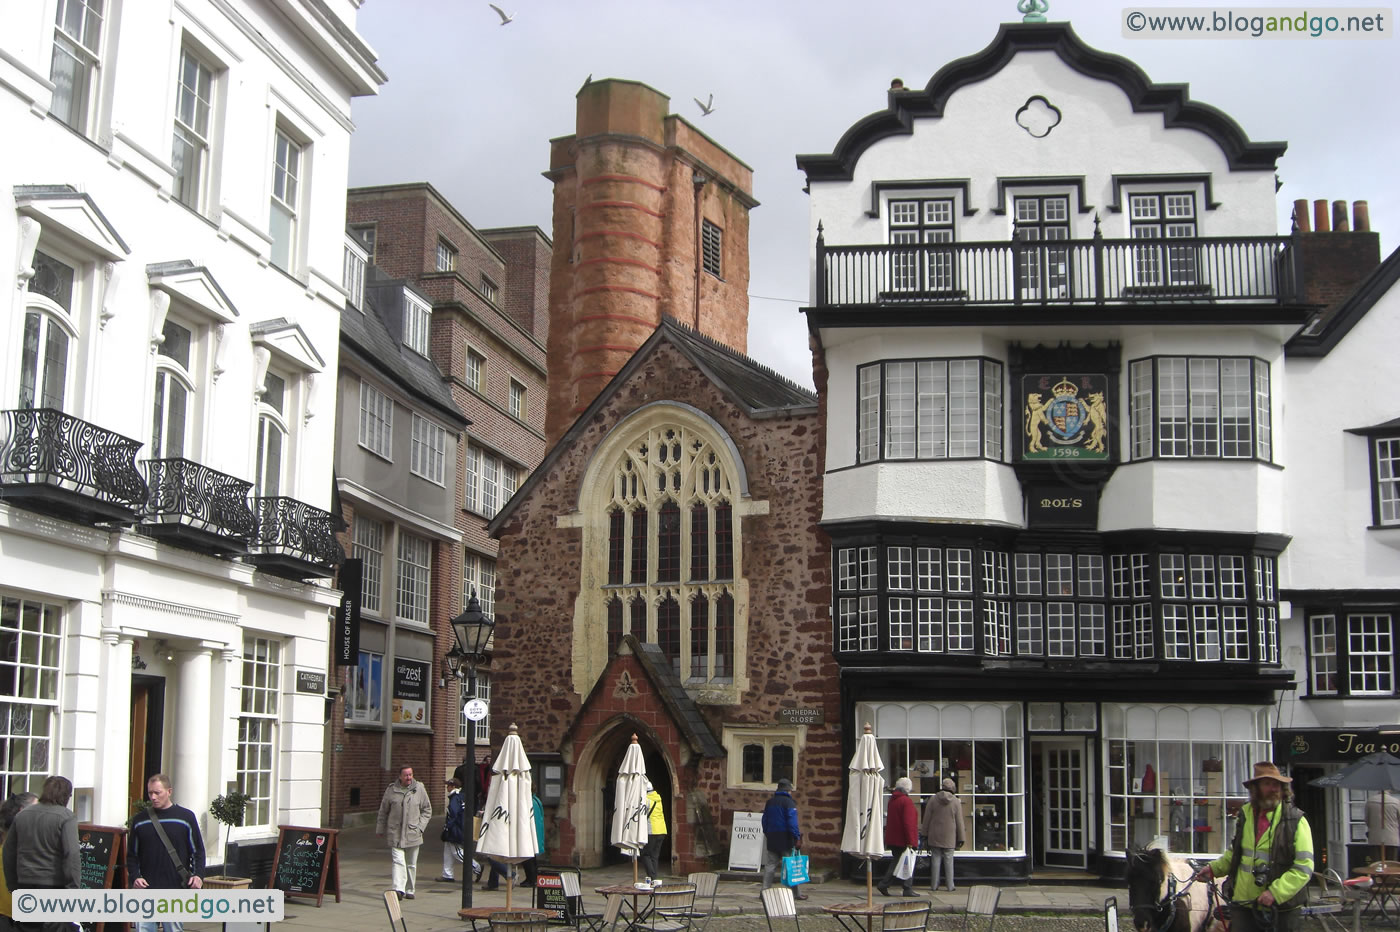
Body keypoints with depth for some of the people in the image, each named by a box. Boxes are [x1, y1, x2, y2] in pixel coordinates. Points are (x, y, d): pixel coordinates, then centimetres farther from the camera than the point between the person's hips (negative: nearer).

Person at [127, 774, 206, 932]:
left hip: (176, 890, -1)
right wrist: (134, 877, -4)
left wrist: (198, 875, -10)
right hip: (146, 890, 1)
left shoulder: (186, 817, 3)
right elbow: (132, 855, 13)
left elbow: (198, 851, 6)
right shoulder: (140, 820, 8)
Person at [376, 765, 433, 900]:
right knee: (398, 861, -14)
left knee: (411, 864, 10)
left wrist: (420, 826, -1)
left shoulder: (419, 789, 2)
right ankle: (398, 889, -21)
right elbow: (383, 811, 12)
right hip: (395, 834, -1)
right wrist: (380, 830, 15)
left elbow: (427, 810, 10)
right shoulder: (391, 790, 1)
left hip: (413, 834, 1)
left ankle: (410, 890, 22)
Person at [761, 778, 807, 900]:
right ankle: (796, 893, 1)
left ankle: (765, 891, 4)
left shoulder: (770, 802, 13)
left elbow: (764, 821, 17)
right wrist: (797, 838, -18)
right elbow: (792, 822, -17)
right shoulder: (788, 802, -9)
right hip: (785, 839, -6)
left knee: (770, 865, 9)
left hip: (772, 839, 6)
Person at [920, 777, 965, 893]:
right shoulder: (956, 802, -3)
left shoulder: (933, 799, -1)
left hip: (935, 837, 1)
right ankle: (950, 886, 6)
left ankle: (934, 885, 8)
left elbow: (926, 819, 1)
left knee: (936, 860, 5)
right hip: (949, 838, -1)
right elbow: (959, 822, 0)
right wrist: (961, 839, 7)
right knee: (949, 861, 5)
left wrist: (924, 835, 8)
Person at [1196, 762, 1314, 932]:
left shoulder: (1295, 820, -8)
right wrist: (1214, 868, 7)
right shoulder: (1244, 815, 6)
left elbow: (1304, 868, -13)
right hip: (1243, 904, 3)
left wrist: (1275, 892, -21)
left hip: (1281, 908, -3)